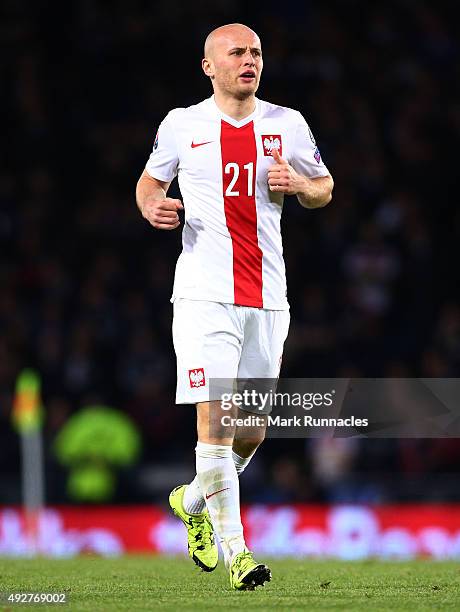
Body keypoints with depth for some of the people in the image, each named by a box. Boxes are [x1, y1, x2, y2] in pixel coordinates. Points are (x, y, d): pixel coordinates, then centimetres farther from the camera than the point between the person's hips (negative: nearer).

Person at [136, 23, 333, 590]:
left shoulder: (286, 124, 8)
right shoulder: (182, 124, 3)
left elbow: (324, 188, 18)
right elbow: (150, 180, 18)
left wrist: (296, 184, -5)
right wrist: (151, 205, -5)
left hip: (267, 297, 3)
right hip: (204, 293, -3)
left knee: (252, 430, 9)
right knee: (214, 417, -14)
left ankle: (193, 500, 37)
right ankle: (235, 550, -11)